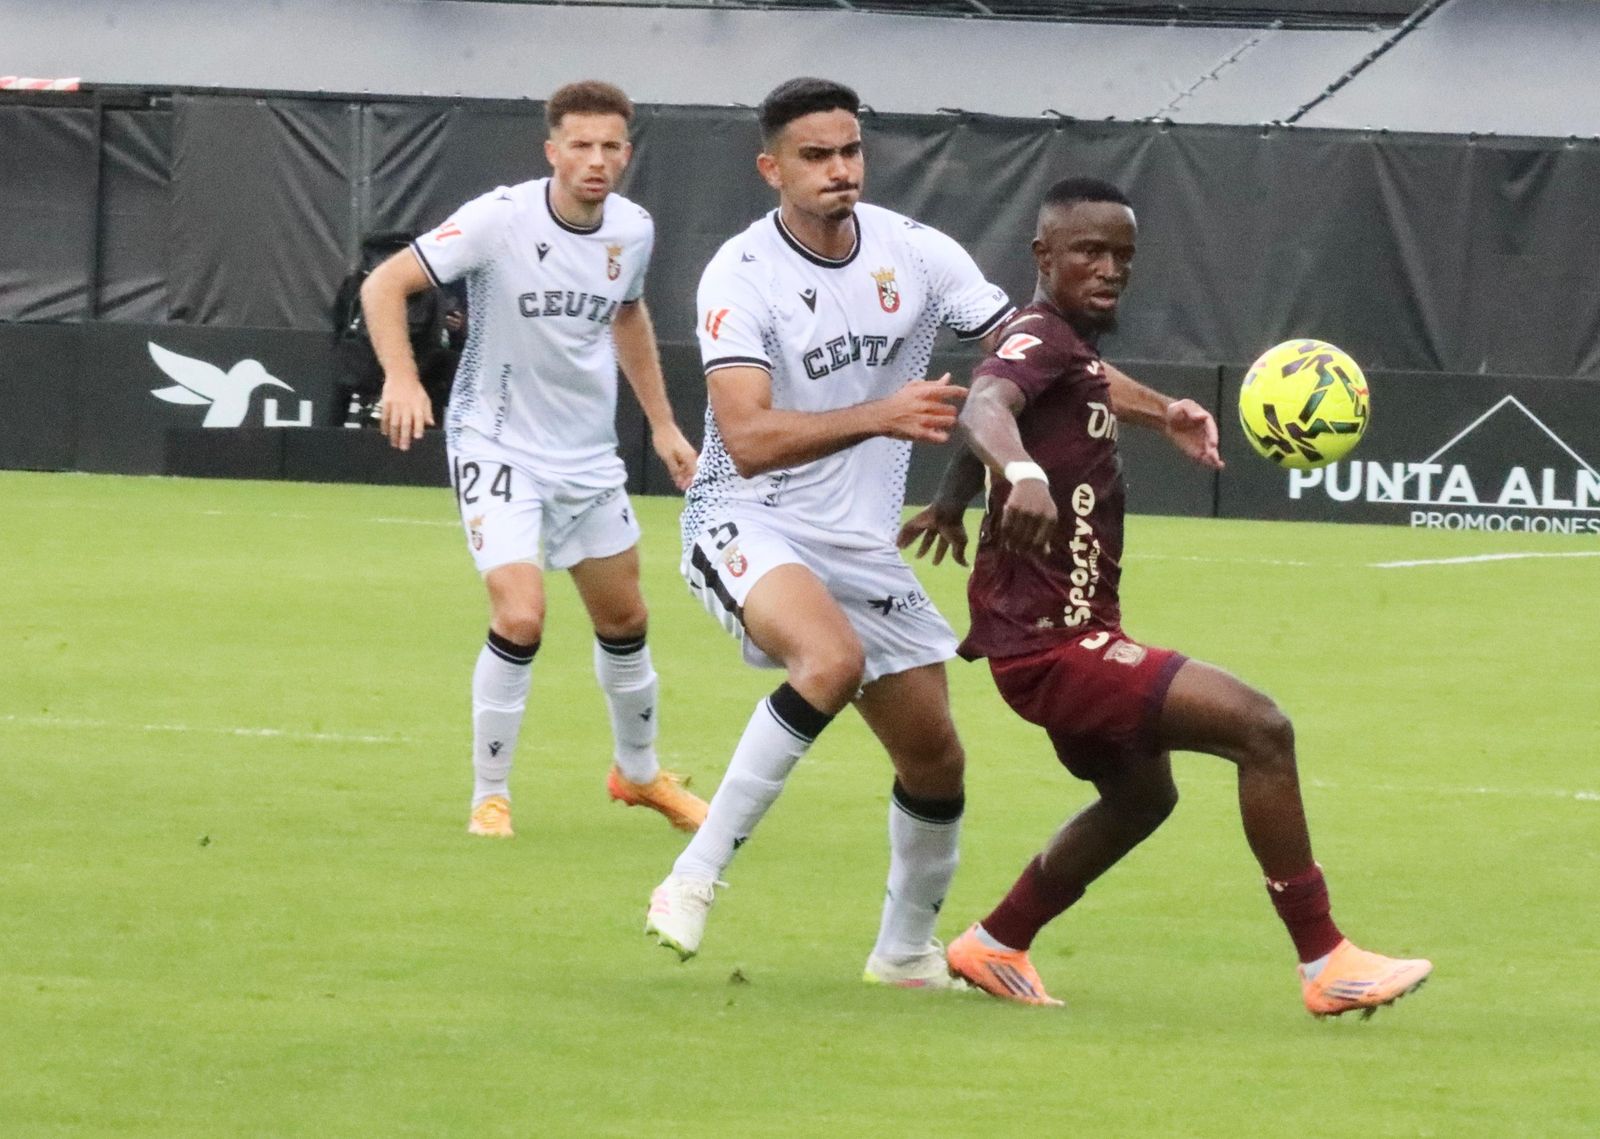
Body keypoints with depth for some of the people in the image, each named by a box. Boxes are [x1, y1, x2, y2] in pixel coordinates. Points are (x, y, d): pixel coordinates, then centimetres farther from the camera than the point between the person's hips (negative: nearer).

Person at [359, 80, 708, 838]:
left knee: (624, 619, 16)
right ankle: (490, 796, -2)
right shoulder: (501, 219, -21)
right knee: (521, 616, -20)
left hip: (588, 455, 6)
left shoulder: (633, 231, -4)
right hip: (496, 446, -6)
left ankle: (639, 772, 41)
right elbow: (385, 283, -20)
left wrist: (662, 423, 18)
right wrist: (400, 378, -35)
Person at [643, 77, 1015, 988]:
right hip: (747, 527, -6)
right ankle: (696, 879, -29)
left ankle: (908, 948, 34)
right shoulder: (741, 275, -16)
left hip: (864, 546, 6)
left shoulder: (917, 254, -2)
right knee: (834, 657, -36)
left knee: (935, 757, 9)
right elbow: (748, 441, -28)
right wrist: (879, 416, -39)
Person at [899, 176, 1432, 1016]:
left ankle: (994, 947, 42)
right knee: (1259, 729, -20)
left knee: (1141, 795, 32)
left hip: (1067, 633, 11)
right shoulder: (1040, 339, -18)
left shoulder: (1073, 347, 11)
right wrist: (1024, 474, -58)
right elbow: (985, 404, -40)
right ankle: (1325, 964, -17)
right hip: (1049, 642, -11)